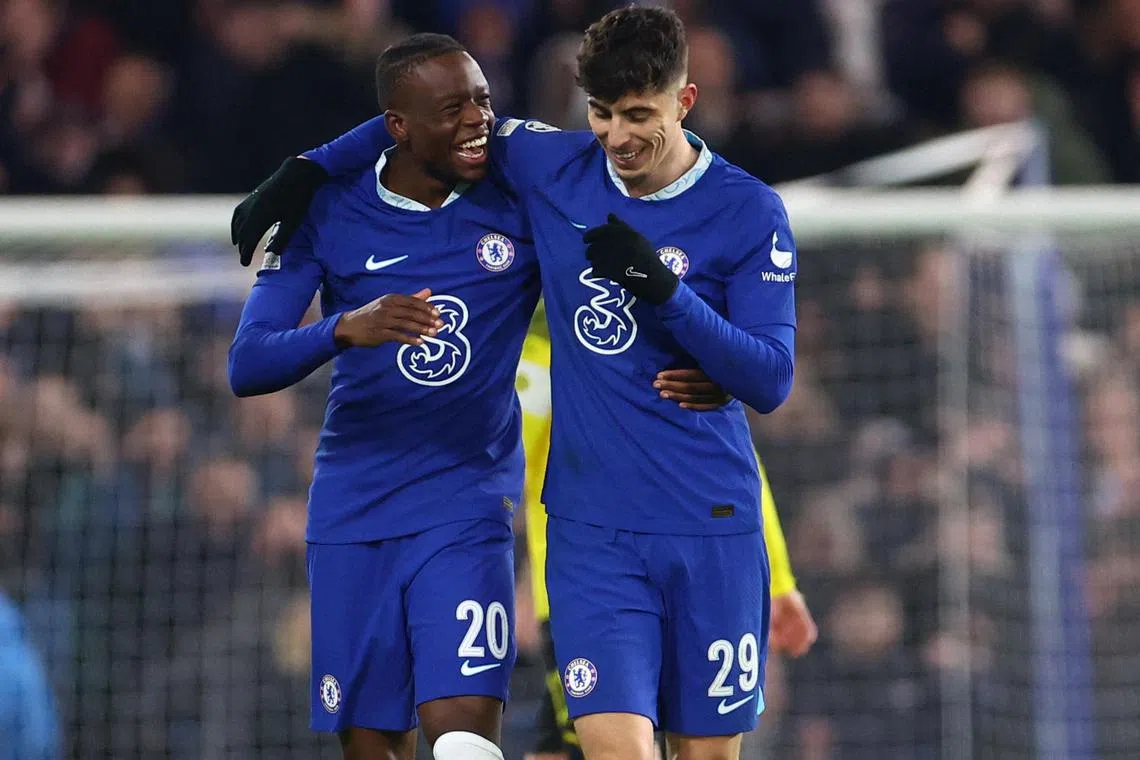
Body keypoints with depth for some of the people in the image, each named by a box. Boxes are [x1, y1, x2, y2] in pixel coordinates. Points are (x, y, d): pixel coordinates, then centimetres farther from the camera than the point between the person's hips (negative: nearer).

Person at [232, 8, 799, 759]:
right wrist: (306, 173, 16)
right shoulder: (553, 167, 2)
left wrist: (663, 288, -20)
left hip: (710, 528, -1)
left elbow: (770, 380, -9)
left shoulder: (749, 212, -5)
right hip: (592, 528, 1)